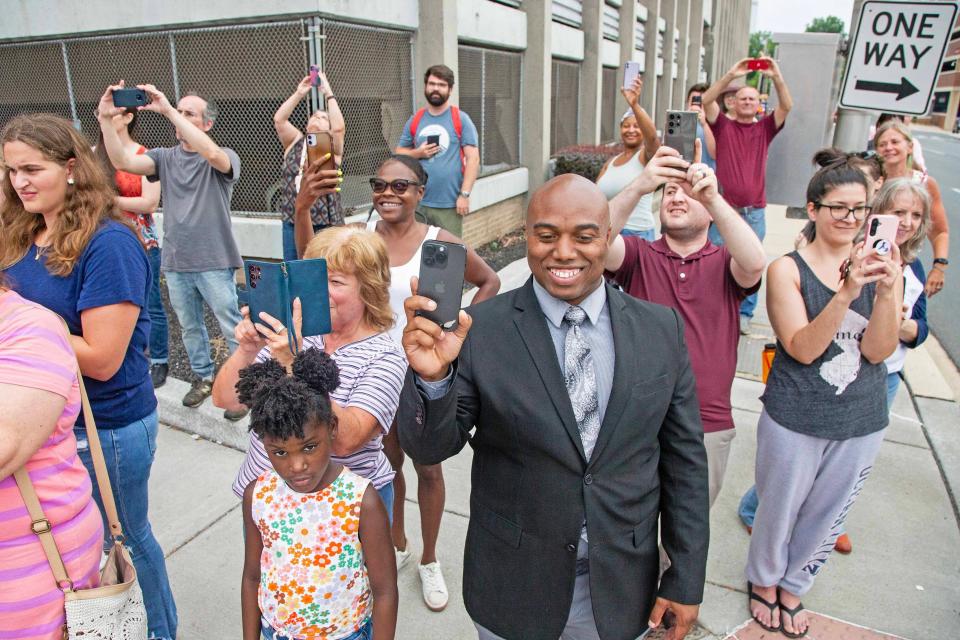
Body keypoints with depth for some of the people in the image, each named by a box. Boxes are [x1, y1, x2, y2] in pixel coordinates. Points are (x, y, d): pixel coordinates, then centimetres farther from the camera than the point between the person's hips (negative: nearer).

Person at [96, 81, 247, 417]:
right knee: (189, 327, 18)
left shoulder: (225, 159, -5)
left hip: (214, 263, -5)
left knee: (233, 329, 1)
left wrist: (168, 110, -30)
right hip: (175, 263, 5)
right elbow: (123, 162, -9)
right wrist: (106, 120, -22)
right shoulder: (165, 157, 7)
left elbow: (212, 154, -30)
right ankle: (203, 377, 36)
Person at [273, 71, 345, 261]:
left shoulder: (332, 148, 3)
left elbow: (339, 127, -16)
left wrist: (328, 94, -9)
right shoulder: (295, 143, 11)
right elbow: (279, 119, -3)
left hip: (325, 225, -3)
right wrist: (299, 93, -4)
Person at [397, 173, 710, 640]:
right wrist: (431, 376, -34)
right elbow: (429, 447, -14)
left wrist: (687, 580, 2)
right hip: (512, 594, -1)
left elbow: (684, 459, -1)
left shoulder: (661, 329, -7)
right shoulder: (481, 330, -15)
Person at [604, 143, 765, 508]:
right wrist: (639, 187, -35)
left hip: (709, 427, 1)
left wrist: (712, 197, -33)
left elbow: (755, 263, -21)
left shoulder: (724, 264, 3)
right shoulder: (639, 255, 0)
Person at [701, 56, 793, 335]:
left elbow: (787, 106, -3)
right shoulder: (723, 126, 7)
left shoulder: (764, 128, 10)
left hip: (755, 212, 2)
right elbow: (707, 100, -8)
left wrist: (776, 76, -17)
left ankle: (744, 314, 18)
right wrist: (731, 75, -18)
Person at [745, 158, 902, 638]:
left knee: (827, 519, 21)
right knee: (779, 510, 16)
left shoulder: (880, 267, -3)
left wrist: (886, 292, -26)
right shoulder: (787, 269, -12)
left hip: (862, 422, 4)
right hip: (795, 419, -3)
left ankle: (793, 586, 48)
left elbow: (878, 350, -10)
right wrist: (846, 294, -32)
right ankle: (764, 580, 45)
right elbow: (802, 349, -19)